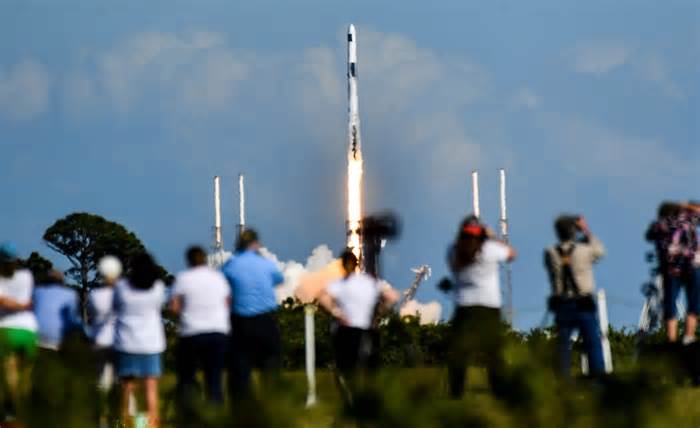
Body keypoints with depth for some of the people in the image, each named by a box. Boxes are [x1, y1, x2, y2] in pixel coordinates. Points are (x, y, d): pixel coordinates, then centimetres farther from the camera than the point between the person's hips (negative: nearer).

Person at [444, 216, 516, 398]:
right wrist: (492, 238, 18)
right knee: (494, 354, 8)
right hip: (489, 308, 0)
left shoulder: (453, 252, 1)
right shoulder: (489, 248, -5)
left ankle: (456, 393, -11)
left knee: (457, 353, -1)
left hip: (463, 309, 0)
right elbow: (511, 253, 12)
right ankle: (500, 392, 10)